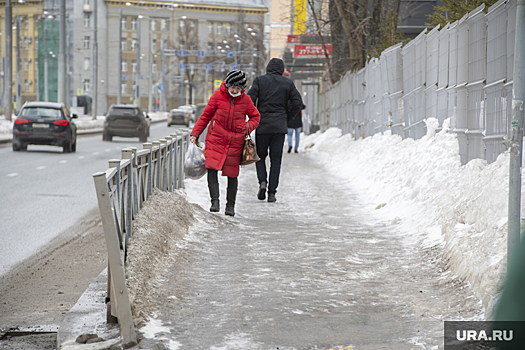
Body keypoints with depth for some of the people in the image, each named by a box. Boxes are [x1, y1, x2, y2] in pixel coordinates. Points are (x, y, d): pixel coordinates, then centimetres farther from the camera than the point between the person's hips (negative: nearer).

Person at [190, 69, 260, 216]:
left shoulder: (245, 100, 2)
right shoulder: (217, 96, -2)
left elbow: (256, 116, 16)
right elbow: (205, 116, 5)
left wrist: (247, 128, -3)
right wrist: (195, 134, 1)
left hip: (235, 142, 1)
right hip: (216, 138, -1)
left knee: (232, 174, 3)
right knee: (212, 168, -17)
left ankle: (230, 205, 16)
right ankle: (215, 201, -15)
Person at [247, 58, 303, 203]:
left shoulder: (259, 80, 1)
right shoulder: (288, 83, 4)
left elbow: (250, 99, -8)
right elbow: (297, 102, -1)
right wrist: (287, 118, 10)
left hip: (262, 125, -1)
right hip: (280, 126, 1)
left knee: (260, 156, 14)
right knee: (276, 159, 5)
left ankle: (262, 181, -9)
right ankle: (272, 192, -1)